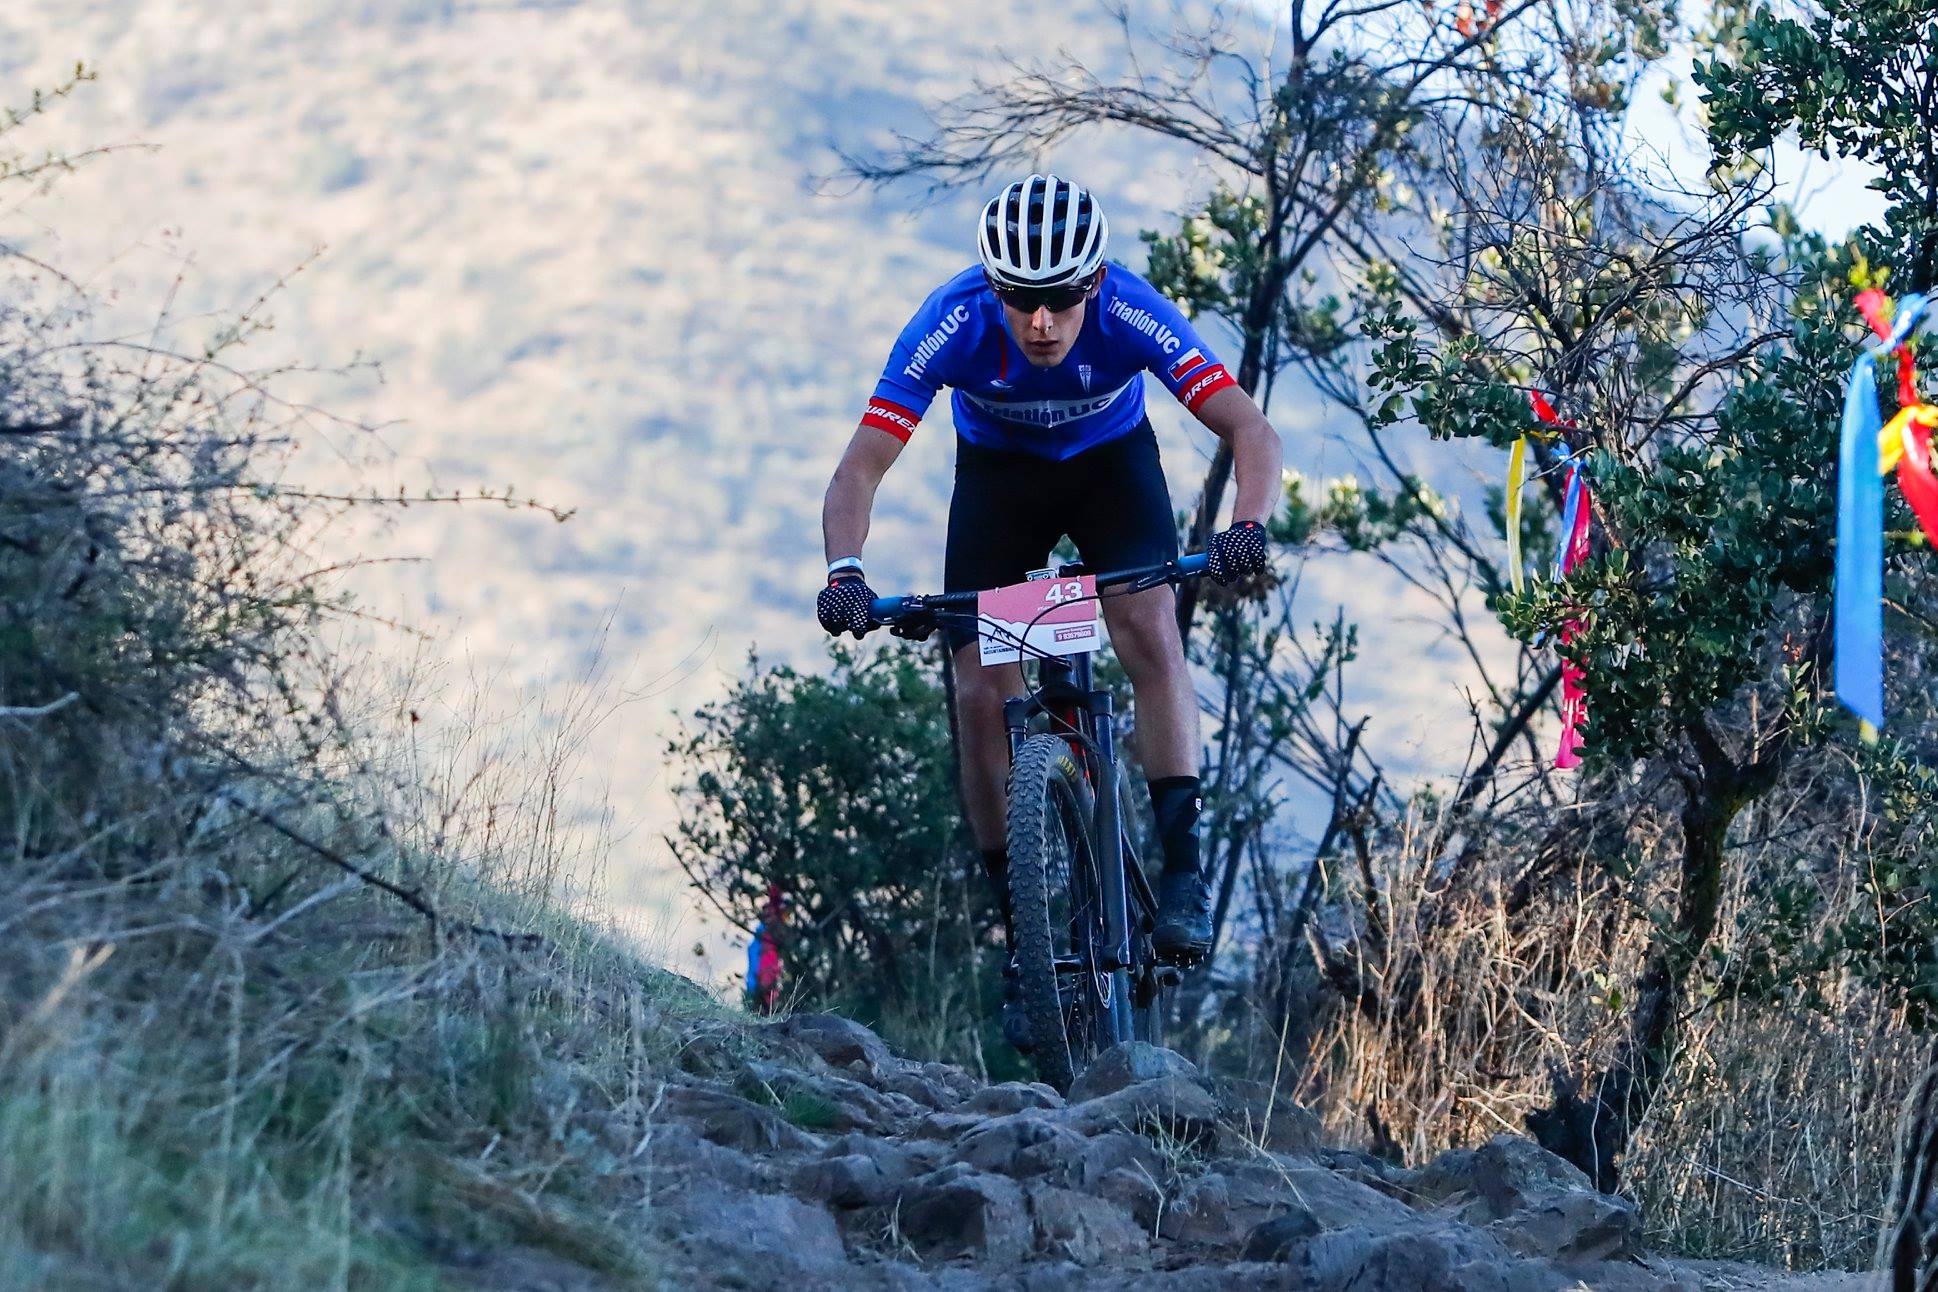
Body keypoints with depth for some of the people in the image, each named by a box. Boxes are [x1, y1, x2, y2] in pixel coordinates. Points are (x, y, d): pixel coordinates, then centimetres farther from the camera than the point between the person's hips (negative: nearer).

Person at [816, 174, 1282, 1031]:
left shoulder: (1132, 315, -35)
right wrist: (845, 573, -52)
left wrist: (1248, 528, -56)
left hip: (1111, 460, -1)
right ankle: (1019, 923, -2)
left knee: (1149, 629, -26)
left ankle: (1181, 865, -21)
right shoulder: (951, 324, -34)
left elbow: (1252, 431, -37)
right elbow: (861, 468, -34)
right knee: (981, 687, -11)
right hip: (998, 471, 1)